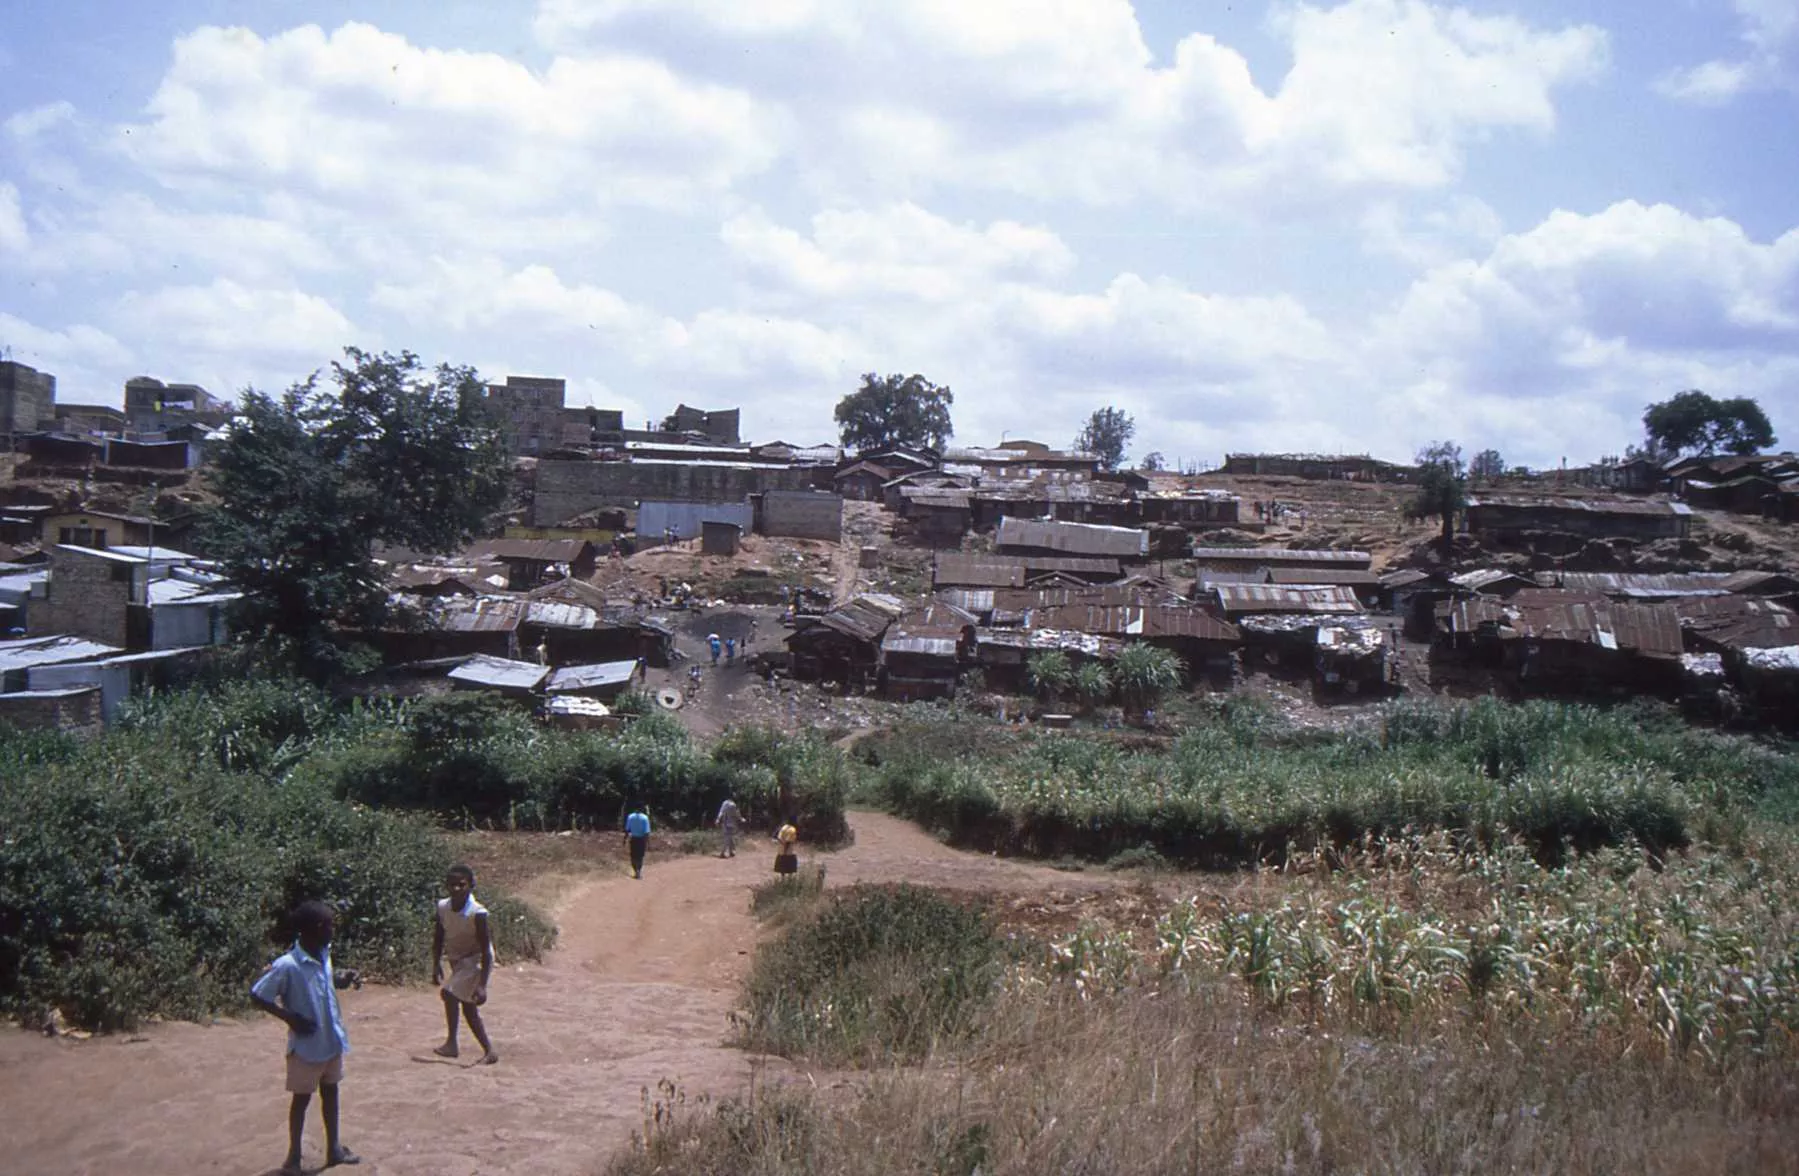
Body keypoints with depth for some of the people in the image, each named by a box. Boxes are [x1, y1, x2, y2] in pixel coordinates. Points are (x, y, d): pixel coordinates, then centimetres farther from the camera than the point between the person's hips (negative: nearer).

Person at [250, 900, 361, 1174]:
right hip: (306, 1045, -7)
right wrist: (290, 1017, -20)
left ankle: (334, 1148, 33)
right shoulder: (287, 966, -26)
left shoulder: (323, 955, -4)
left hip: (332, 1040, 7)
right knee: (302, 1098, 8)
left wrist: (343, 979, -4)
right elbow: (256, 996, -19)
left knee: (330, 1092, 19)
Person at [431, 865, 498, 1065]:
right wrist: (436, 964, -4)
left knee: (450, 994, -21)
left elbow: (485, 950, -24)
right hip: (457, 960, 7)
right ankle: (489, 1051, 22)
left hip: (475, 960, -7)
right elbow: (438, 938, 4)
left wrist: (482, 985, -27)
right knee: (468, 1007, 13)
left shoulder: (477, 913, -27)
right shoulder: (442, 907, -12)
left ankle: (451, 1043, -9)